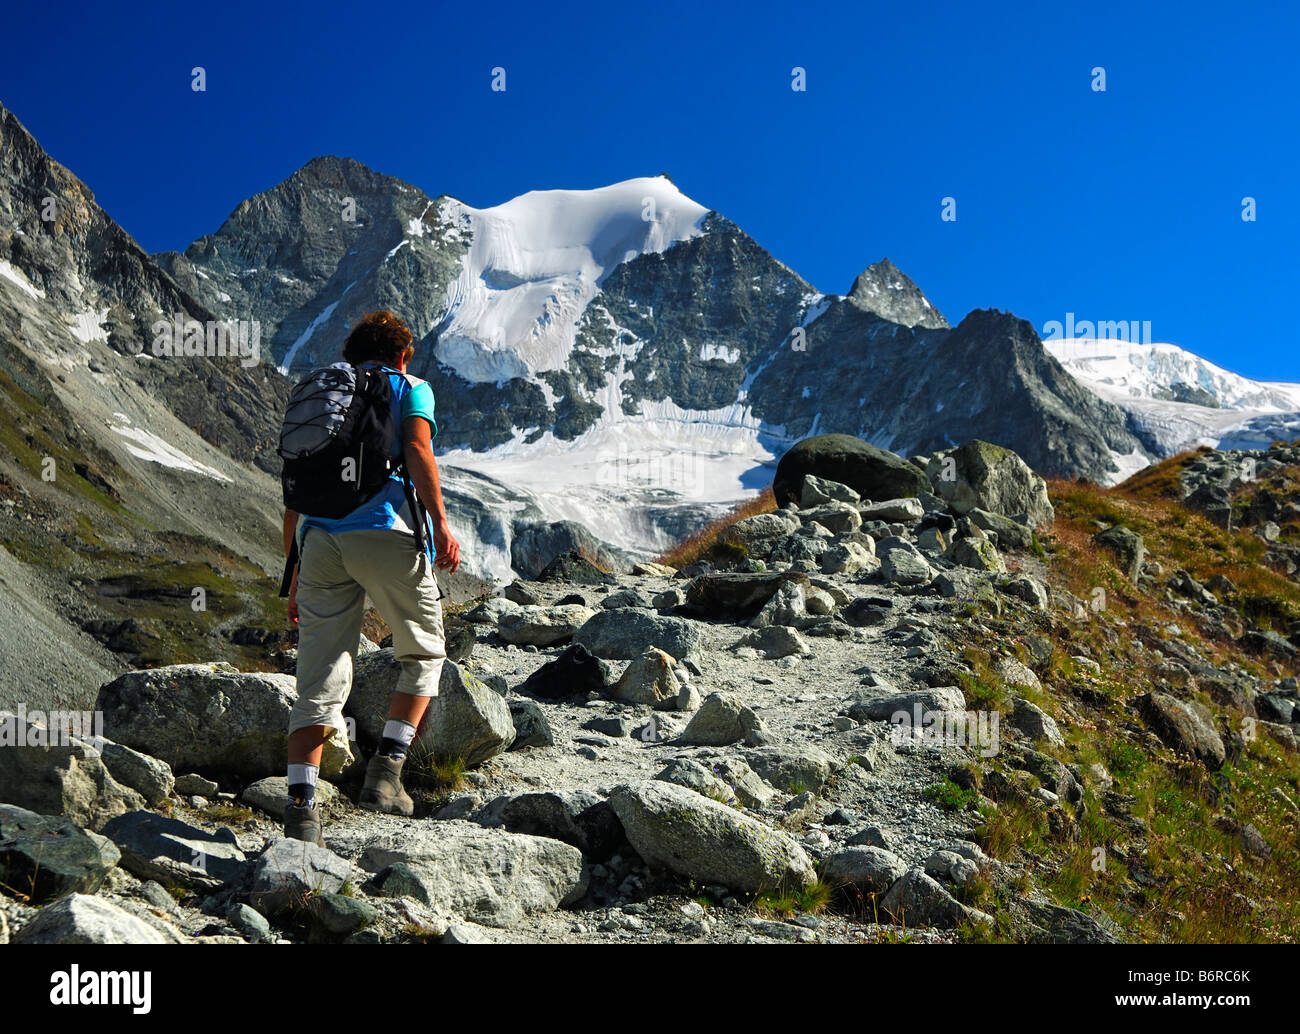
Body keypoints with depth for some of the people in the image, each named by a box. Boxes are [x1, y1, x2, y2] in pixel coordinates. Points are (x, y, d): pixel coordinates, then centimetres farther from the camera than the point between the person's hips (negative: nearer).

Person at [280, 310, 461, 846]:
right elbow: (417, 450, -6)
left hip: (320, 537, 4)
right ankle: (385, 769, 2)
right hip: (386, 531, -4)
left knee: (320, 680, 3)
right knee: (423, 655, 15)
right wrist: (440, 525, -13)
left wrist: (296, 576, 26)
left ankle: (300, 802, -11)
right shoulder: (410, 389, 16)